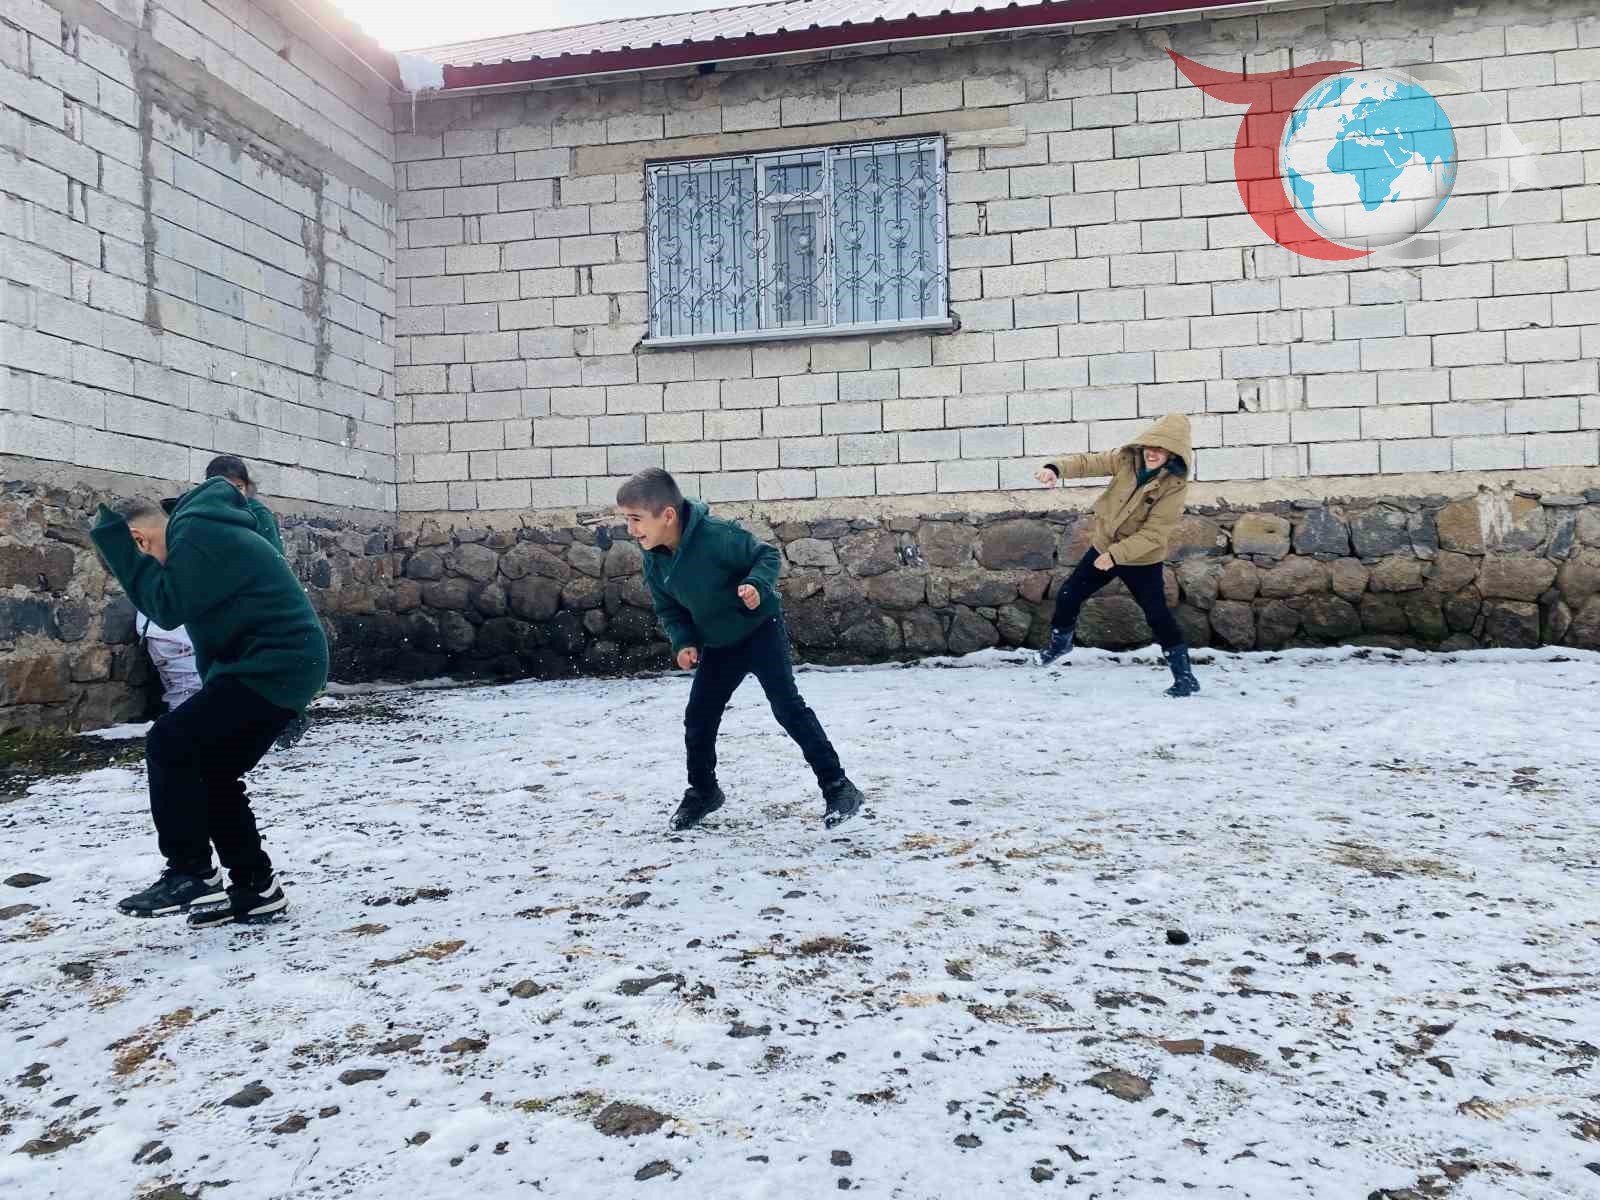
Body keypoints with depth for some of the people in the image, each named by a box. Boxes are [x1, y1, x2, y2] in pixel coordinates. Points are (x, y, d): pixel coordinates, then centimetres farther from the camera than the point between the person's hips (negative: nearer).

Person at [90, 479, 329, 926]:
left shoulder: (198, 533, -12)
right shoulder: (204, 530, 21)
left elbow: (168, 607, -19)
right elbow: (208, 621, 25)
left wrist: (115, 546, -12)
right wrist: (215, 696, 22)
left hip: (273, 667, -11)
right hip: (286, 666, 11)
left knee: (168, 746, -10)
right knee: (211, 773, 13)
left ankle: (191, 876, -3)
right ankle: (256, 887, 17)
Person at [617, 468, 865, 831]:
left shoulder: (717, 535, -29)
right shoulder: (655, 562, -8)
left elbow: (768, 555, -17)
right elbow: (669, 610, 6)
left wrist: (757, 584, -36)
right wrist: (683, 642, -10)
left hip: (761, 628, -6)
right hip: (718, 645, 7)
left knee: (787, 706, -14)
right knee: (698, 717, 6)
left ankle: (838, 787, -7)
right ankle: (702, 791, 29)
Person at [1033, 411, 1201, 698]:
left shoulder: (1175, 484, -23)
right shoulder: (1127, 459, -11)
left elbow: (1153, 534, -26)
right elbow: (1089, 463, -16)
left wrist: (1116, 555, -29)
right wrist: (1056, 468, -36)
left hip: (1142, 560, -5)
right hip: (1103, 547, 5)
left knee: (1158, 616, -7)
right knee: (1067, 596, 10)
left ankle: (1185, 676, 8)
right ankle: (1060, 642, 39)